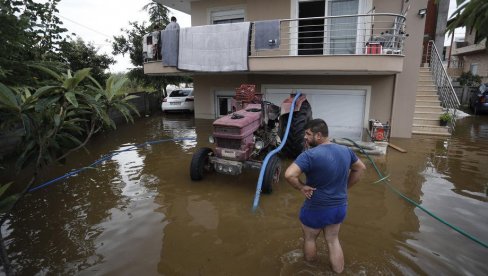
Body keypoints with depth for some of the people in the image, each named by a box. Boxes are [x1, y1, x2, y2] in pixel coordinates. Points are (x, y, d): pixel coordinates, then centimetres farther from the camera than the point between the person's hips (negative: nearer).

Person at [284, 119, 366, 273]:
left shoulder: (310, 155, -25)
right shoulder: (345, 150, -2)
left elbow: (289, 175, -35)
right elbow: (360, 168, 13)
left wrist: (301, 187, -18)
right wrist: (345, 187, 14)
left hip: (316, 209, -5)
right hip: (340, 207, 5)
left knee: (309, 239, 22)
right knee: (333, 240, 25)